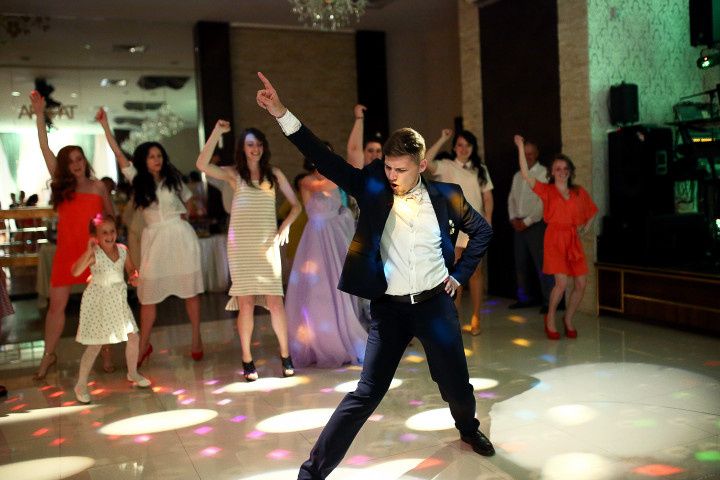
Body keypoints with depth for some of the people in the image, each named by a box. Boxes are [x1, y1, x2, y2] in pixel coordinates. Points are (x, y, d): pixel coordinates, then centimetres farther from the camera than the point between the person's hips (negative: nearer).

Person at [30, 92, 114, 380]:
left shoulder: (97, 186, 4)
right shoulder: (61, 184, 6)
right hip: (66, 251, 1)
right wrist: (39, 115, -1)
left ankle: (105, 353, 14)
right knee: (56, 304, 4)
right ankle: (48, 355, 18)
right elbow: (45, 149, 2)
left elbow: (111, 216, 15)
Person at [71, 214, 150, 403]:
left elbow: (131, 269, 12)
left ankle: (132, 373, 34)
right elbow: (75, 271, -33)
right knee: (95, 346, -1)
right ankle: (81, 385, 15)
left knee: (133, 338, 10)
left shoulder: (122, 250, -3)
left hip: (118, 301, 6)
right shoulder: (94, 254, -19)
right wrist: (88, 251, -41)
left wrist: (134, 276, -10)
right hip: (98, 303, -5)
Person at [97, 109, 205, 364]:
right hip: (153, 238, 1)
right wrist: (105, 126, -5)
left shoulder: (172, 179, 5)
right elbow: (119, 155, -1)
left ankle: (196, 339, 13)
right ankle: (144, 345, 10)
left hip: (179, 236, -1)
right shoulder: (138, 181, 6)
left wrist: (183, 215, 1)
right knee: (148, 294, 1)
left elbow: (189, 201, 19)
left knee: (190, 289, 2)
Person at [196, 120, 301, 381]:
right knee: (245, 302, -2)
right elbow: (202, 165, -11)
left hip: (267, 243, 1)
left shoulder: (274, 173, 10)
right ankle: (247, 360, 8)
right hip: (240, 244, -1)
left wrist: (286, 225, -6)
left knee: (275, 300, -5)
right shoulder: (234, 174, 6)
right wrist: (217, 132, -12)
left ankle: (285, 356, 7)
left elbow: (296, 205, 11)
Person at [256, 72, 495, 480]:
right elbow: (326, 160, -13)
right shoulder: (373, 189, -4)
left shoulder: (445, 196, -2)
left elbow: (482, 231, 12)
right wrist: (282, 114, -22)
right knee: (366, 393, -7)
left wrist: (460, 275, 5)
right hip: (389, 308, -2)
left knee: (456, 384, 16)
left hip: (436, 304, 2)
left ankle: (469, 428, 50)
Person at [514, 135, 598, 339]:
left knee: (581, 284, 1)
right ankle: (550, 319, 9)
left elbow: (592, 211, 24)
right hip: (555, 239, -4)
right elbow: (526, 175, -15)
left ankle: (568, 319, 23)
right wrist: (521, 148, -19)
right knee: (562, 283, -14)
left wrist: (586, 228, 10)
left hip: (574, 240, 4)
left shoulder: (579, 192, 8)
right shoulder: (547, 190, -2)